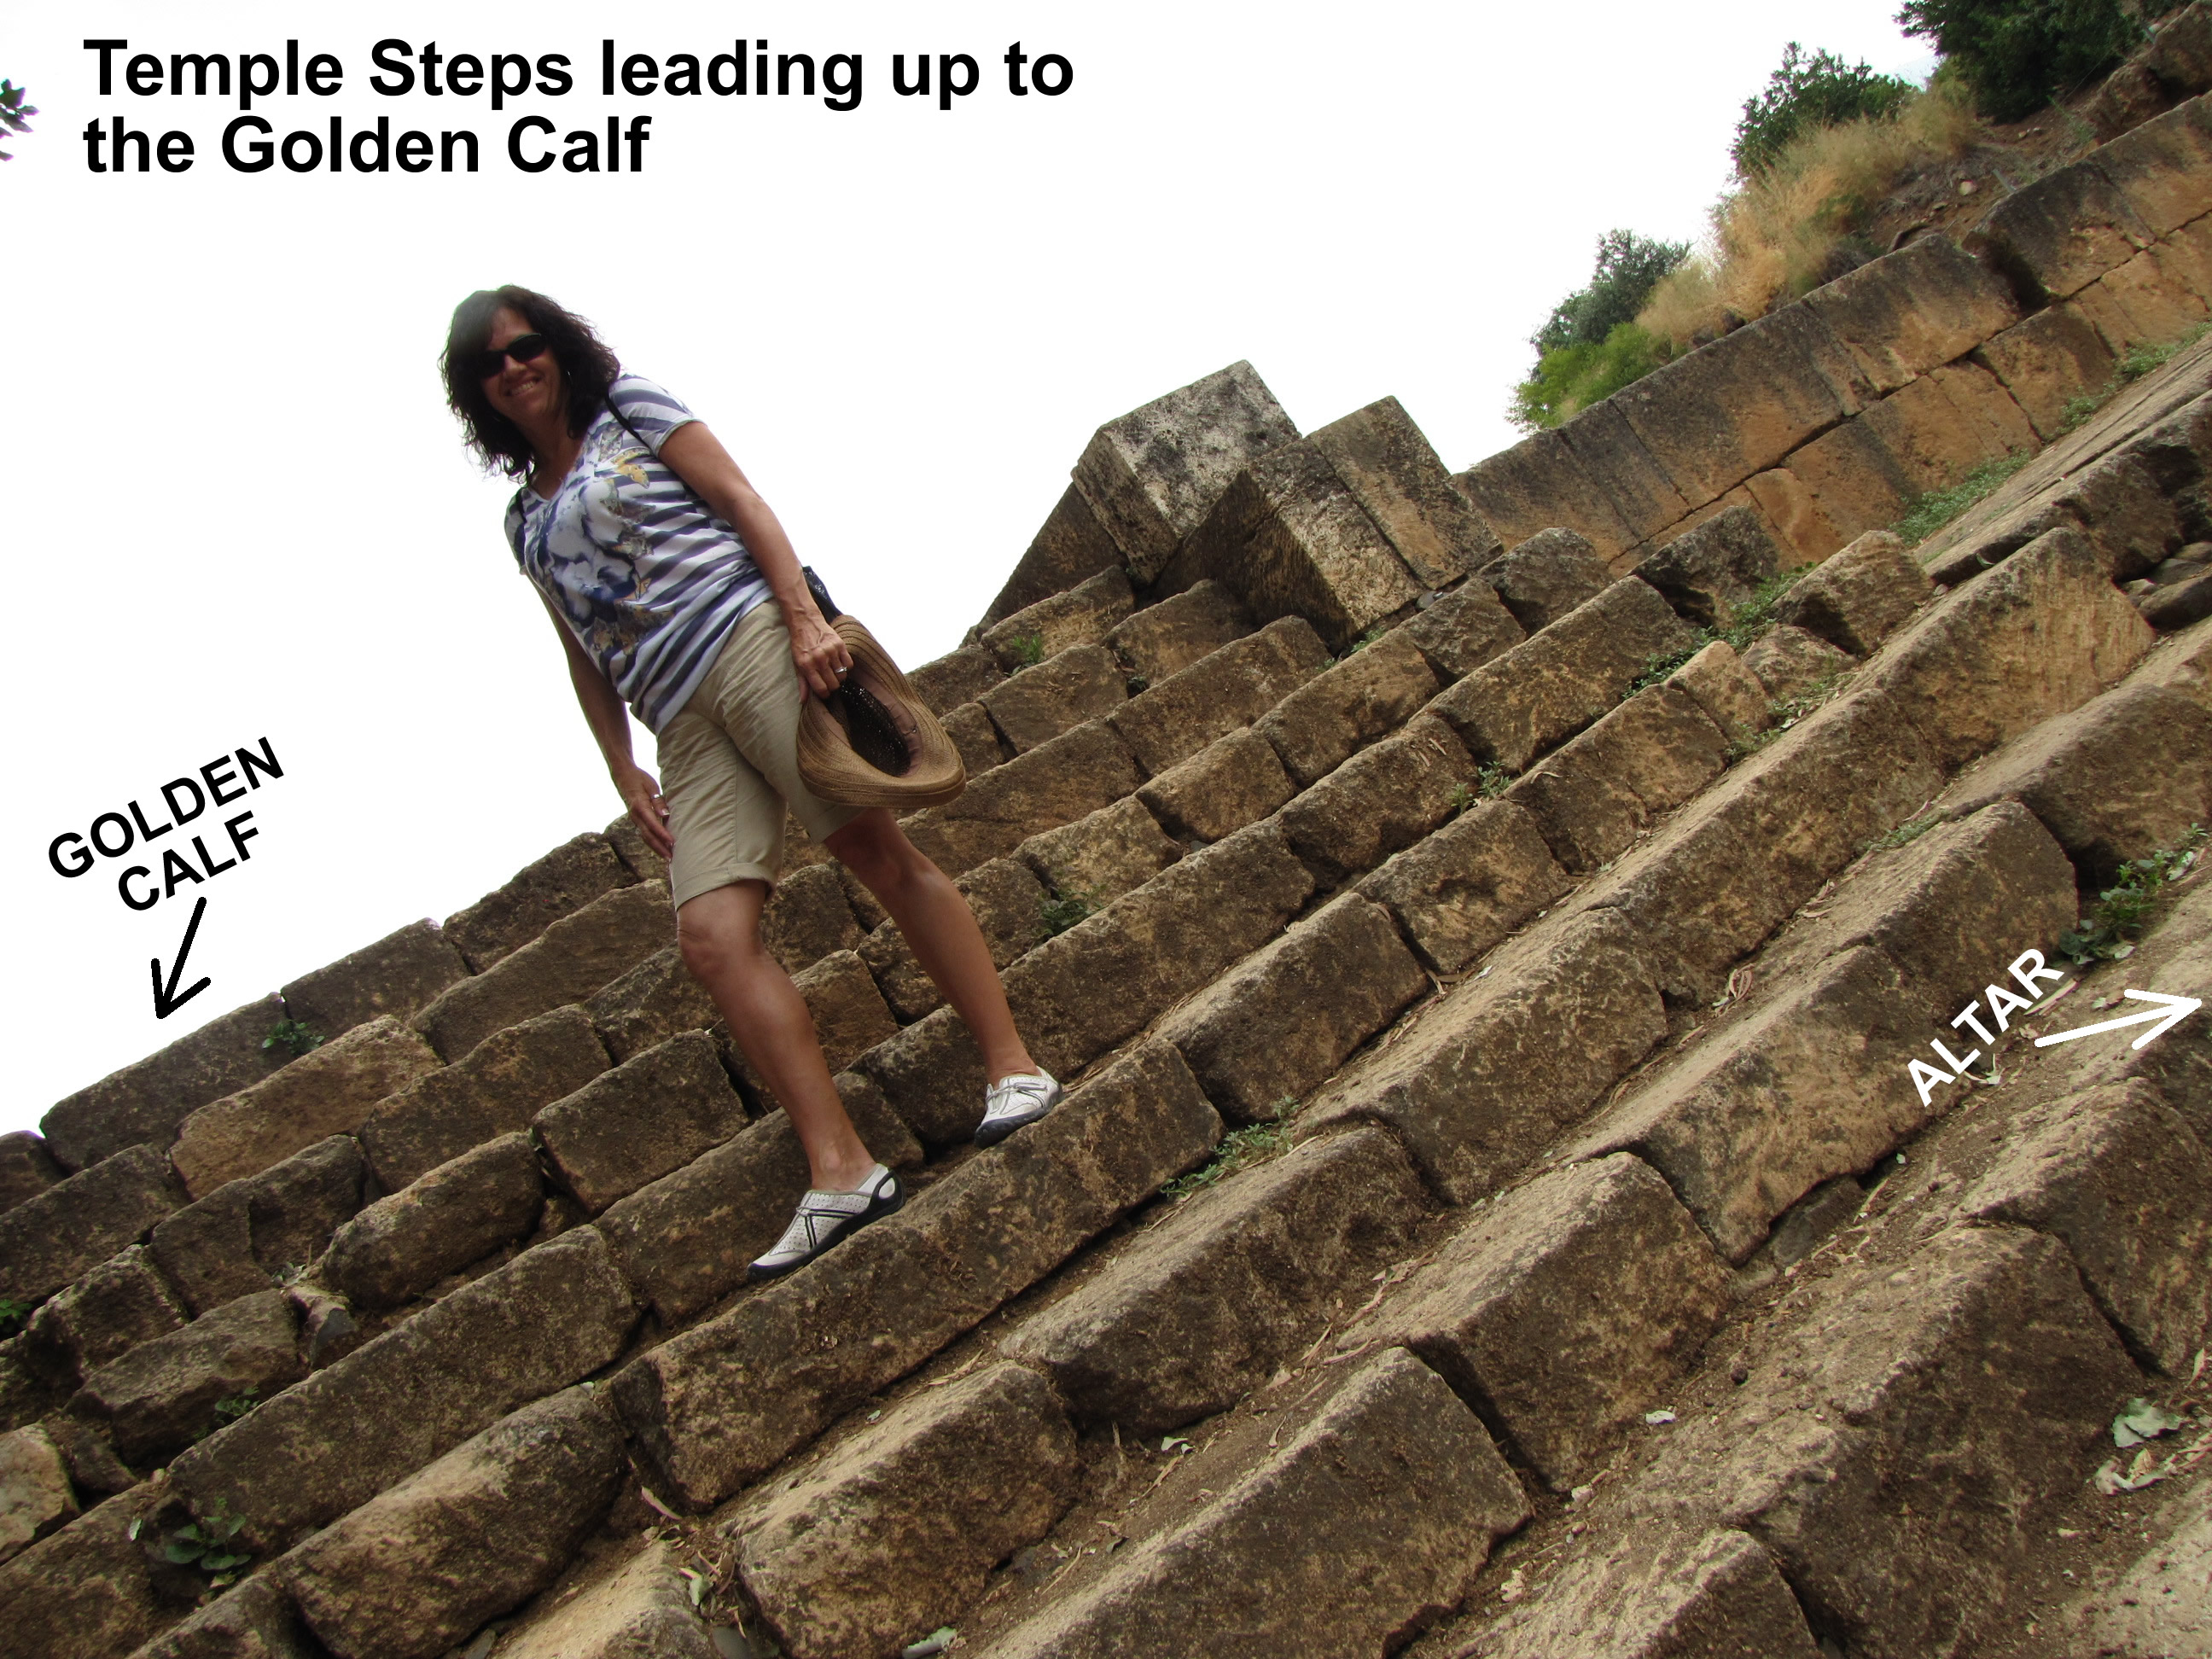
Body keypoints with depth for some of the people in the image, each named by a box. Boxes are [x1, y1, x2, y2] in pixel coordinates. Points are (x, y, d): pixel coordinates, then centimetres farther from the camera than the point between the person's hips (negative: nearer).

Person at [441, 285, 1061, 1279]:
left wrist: (806, 616, -13)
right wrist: (623, 772, 13)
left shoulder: (629, 410, 13)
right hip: (680, 716, 4)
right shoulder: (526, 520, 25)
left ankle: (1013, 1067, -9)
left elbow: (742, 502, 1)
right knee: (710, 932, -13)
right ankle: (839, 1173, -17)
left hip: (750, 638, -4)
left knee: (874, 849, -14)